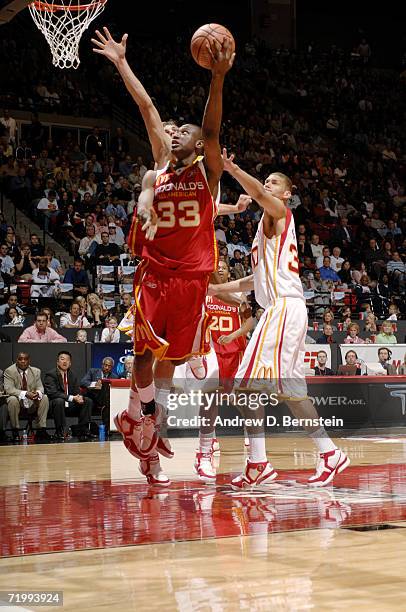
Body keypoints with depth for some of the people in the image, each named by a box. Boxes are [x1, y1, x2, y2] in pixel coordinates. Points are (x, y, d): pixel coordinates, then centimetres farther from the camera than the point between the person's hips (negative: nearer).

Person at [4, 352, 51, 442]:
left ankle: (41, 430, -19)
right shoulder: (9, 371, -8)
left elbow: (40, 387, 2)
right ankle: (15, 432, -23)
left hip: (32, 404, 4)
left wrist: (38, 393, -25)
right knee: (12, 400, -35)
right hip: (18, 402, -4)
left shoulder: (36, 371, 6)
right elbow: (8, 389, -19)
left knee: (44, 398, -20)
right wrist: (25, 394, -34)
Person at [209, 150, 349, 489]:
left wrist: (232, 169, -37)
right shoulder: (269, 225, 27)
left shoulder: (279, 213, 1)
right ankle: (330, 454, 16)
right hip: (283, 307, 10)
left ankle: (258, 463, -16)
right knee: (290, 388, 12)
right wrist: (218, 288, 31)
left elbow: (259, 194, -23)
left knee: (250, 380, -15)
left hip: (285, 306, -10)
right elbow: (260, 277, 32)